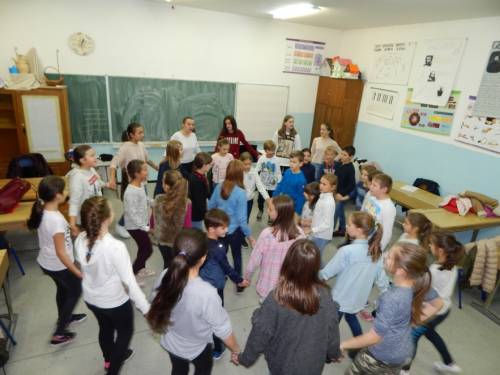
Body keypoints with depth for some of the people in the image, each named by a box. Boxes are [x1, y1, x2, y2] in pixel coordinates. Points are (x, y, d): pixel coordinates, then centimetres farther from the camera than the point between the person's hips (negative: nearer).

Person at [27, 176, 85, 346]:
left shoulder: (42, 210, -8)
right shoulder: (56, 219, -33)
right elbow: (60, 253, -29)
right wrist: (79, 273, -23)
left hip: (46, 262, 8)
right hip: (58, 265, -8)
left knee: (63, 290, 29)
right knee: (75, 291, 15)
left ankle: (64, 318, 54)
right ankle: (59, 334, 23)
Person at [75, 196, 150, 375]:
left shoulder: (80, 240, -16)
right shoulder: (116, 247, -36)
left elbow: (83, 266, 3)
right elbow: (130, 282, -31)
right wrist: (146, 308, -21)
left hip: (90, 298, 6)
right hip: (115, 302, -6)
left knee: (105, 328, 33)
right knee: (125, 332, 23)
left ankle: (109, 359, 58)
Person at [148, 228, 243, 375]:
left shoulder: (165, 277, -26)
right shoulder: (206, 293, -41)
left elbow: (156, 302, -5)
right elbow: (223, 329, -27)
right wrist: (237, 350, -7)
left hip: (170, 342, 4)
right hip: (196, 348, -4)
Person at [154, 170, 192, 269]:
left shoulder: (158, 199, -16)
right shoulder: (186, 203, -23)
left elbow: (153, 218, 0)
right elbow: (187, 226, -17)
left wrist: (152, 228, 22)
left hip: (162, 239, 3)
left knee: (167, 265, 26)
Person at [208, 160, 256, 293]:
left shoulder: (219, 187, -10)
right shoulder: (241, 193, -24)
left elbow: (210, 207, 2)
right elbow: (242, 218, -22)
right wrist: (249, 235, -11)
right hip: (235, 230, -3)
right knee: (237, 256, 18)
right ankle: (239, 284, 33)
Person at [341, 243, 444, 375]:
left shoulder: (392, 299, -37)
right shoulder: (419, 282, -16)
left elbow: (373, 337, -27)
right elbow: (438, 304, 6)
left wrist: (343, 344, -13)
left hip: (382, 356, -6)